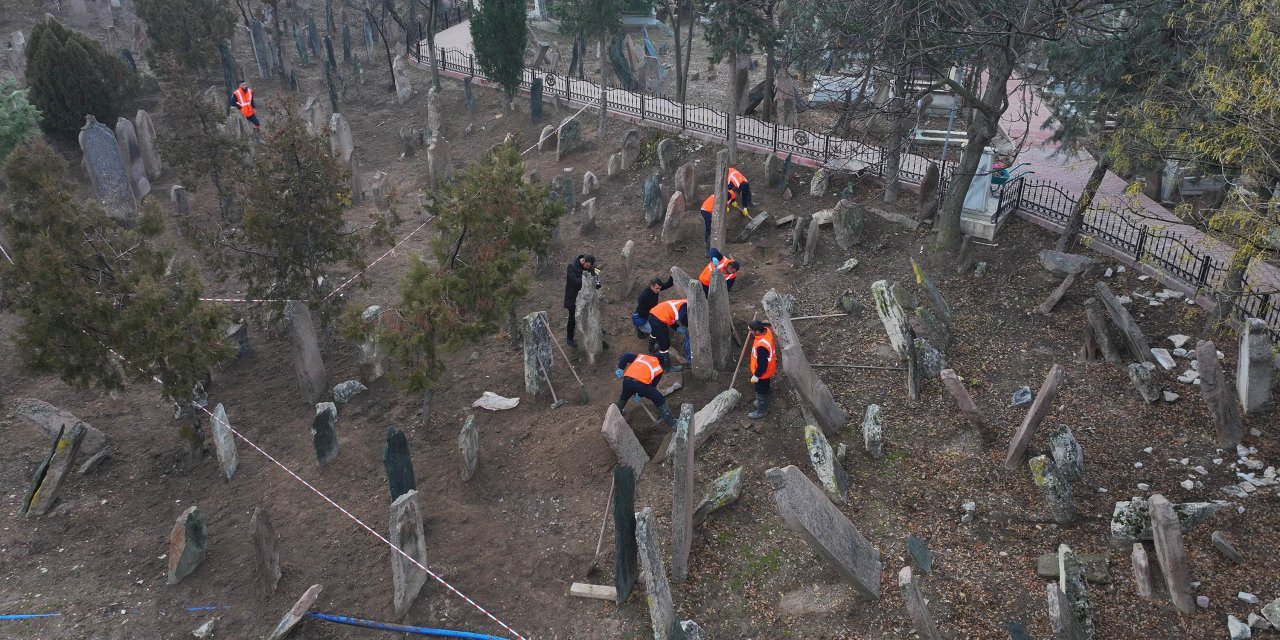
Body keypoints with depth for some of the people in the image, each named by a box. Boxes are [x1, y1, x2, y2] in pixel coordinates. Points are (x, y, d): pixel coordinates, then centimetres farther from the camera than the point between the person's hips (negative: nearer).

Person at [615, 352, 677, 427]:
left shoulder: (640, 356, 31)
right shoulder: (658, 369, 24)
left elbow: (626, 356, 19)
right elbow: (652, 385, 22)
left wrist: (620, 368, 21)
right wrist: (640, 394, 29)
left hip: (627, 380, 4)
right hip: (641, 382, -4)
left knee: (624, 396, 37)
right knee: (659, 400, 15)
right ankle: (672, 423, 19)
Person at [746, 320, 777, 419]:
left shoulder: (762, 346, -43)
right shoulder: (766, 330, -19)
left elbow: (762, 365, -31)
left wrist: (756, 376, -18)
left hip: (763, 373, -9)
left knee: (761, 391, 16)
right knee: (763, 389, 32)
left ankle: (762, 411, 37)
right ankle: (762, 403, 55)